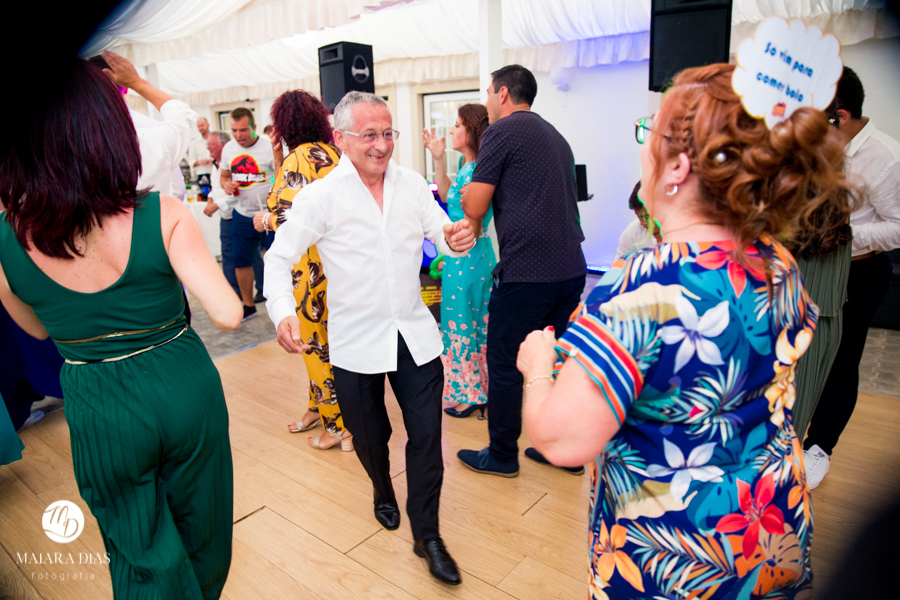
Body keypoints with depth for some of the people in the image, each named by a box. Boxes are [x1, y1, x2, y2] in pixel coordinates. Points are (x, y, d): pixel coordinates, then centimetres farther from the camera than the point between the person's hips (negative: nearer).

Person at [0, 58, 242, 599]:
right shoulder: (163, 215, -21)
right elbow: (228, 315, -23)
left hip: (99, 410, 0)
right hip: (183, 388, 0)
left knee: (143, 555, 22)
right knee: (196, 520, 28)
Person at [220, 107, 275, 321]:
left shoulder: (269, 146, -13)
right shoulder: (229, 148, 6)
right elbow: (223, 175, 18)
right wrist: (226, 184, -3)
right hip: (242, 214, 6)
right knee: (241, 260, 14)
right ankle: (248, 306, 31)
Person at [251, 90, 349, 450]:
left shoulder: (299, 158, -15)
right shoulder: (333, 153, 10)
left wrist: (264, 220, -4)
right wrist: (277, 158, 13)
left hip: (312, 268, -9)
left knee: (318, 343, 3)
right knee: (325, 339, 19)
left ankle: (340, 426, 16)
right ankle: (319, 408, 36)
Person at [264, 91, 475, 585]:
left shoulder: (411, 184, 0)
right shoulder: (320, 195, -9)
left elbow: (440, 231, 8)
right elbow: (279, 259, -6)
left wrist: (456, 239, -18)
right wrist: (283, 313, -24)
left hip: (415, 334, 2)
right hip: (355, 341, -2)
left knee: (427, 436, 6)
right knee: (369, 437, 17)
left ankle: (426, 535, 28)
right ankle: (383, 490, 52)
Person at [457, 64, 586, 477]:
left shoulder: (502, 131, -4)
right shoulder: (555, 137, 20)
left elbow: (474, 208, -7)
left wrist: (470, 192, 16)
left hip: (525, 272, -8)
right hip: (571, 268, 8)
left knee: (504, 366, 6)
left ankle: (501, 455, 20)